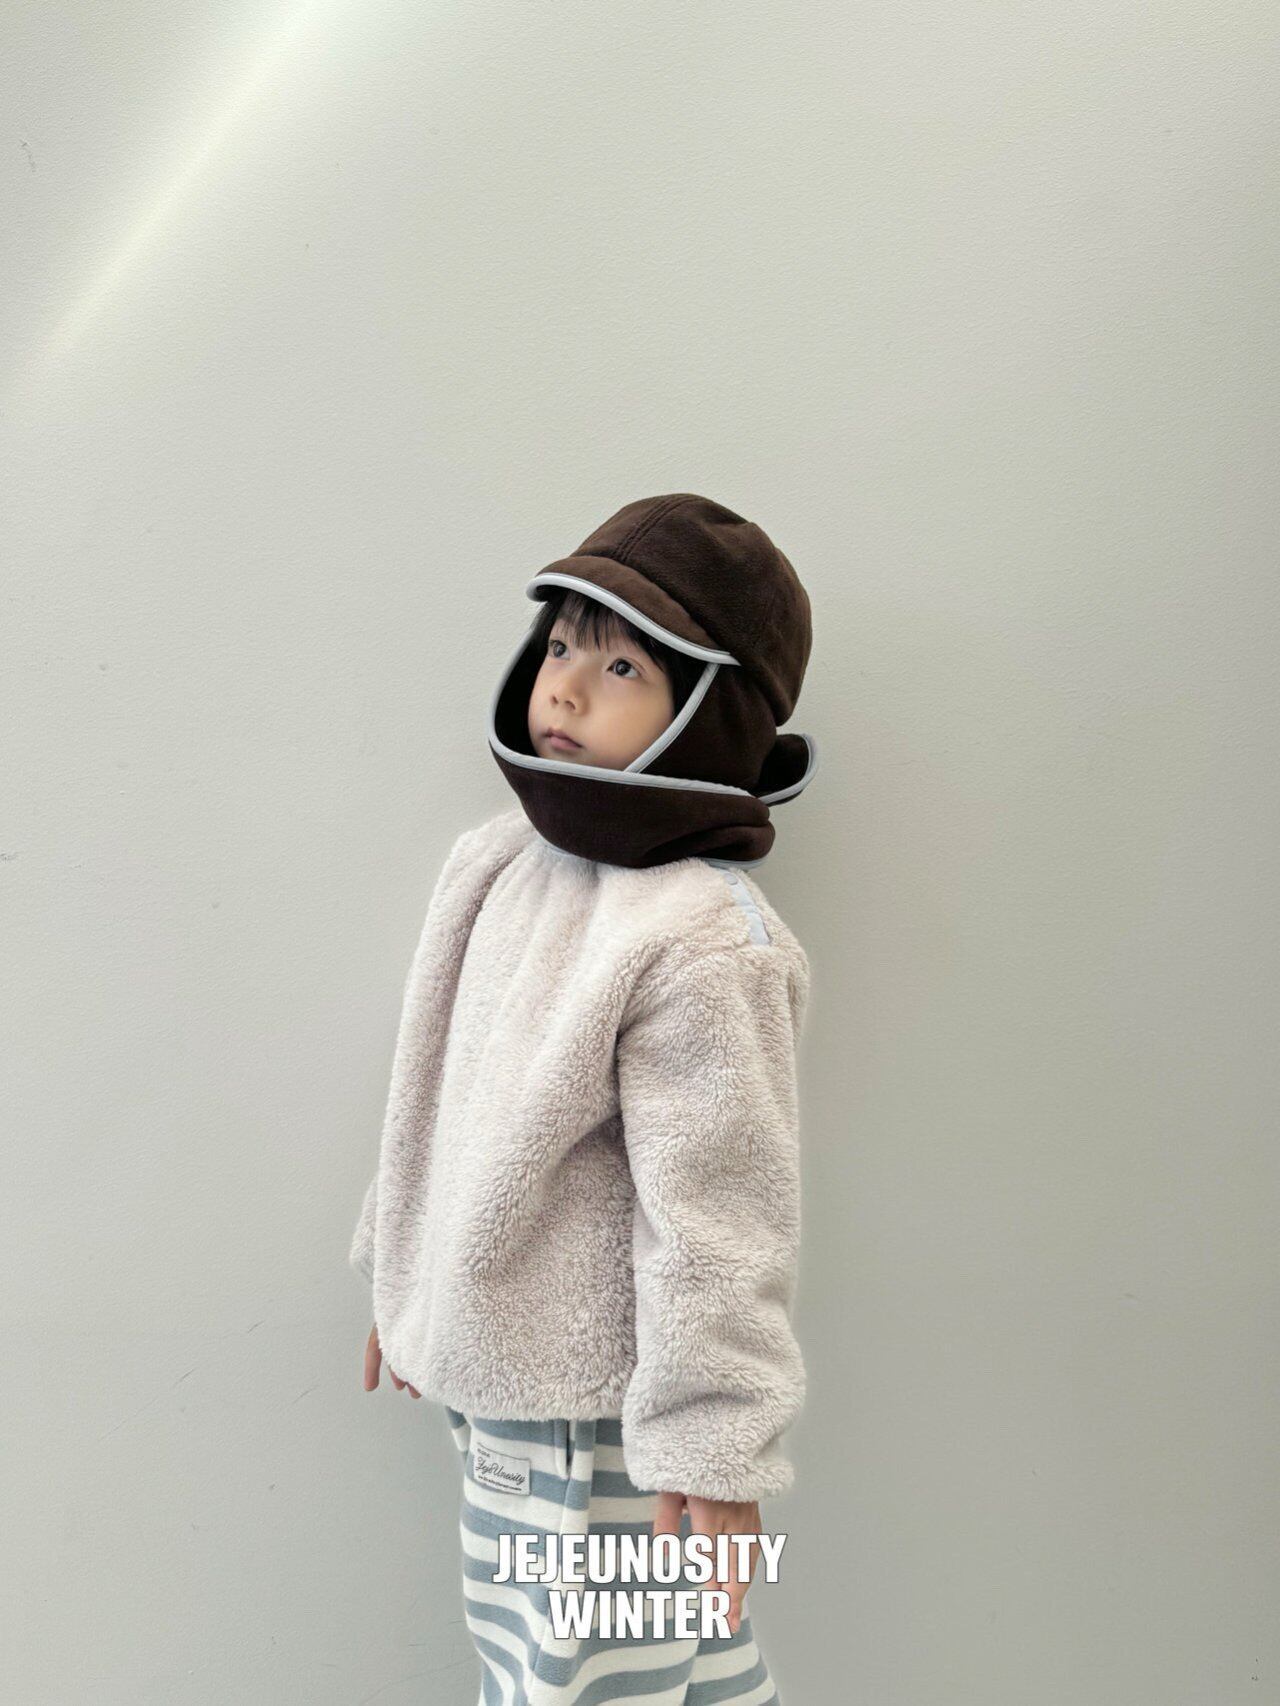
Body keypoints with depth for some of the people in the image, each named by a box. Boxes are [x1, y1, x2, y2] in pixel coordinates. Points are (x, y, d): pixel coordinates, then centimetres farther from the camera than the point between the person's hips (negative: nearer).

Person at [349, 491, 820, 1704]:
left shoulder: (704, 942, -23)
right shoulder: (499, 864, 1)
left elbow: (713, 1215, -20)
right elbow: (436, 1091, 12)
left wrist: (710, 1448, -15)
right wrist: (404, 1280, 20)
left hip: (601, 1414, -7)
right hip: (492, 1373, 7)